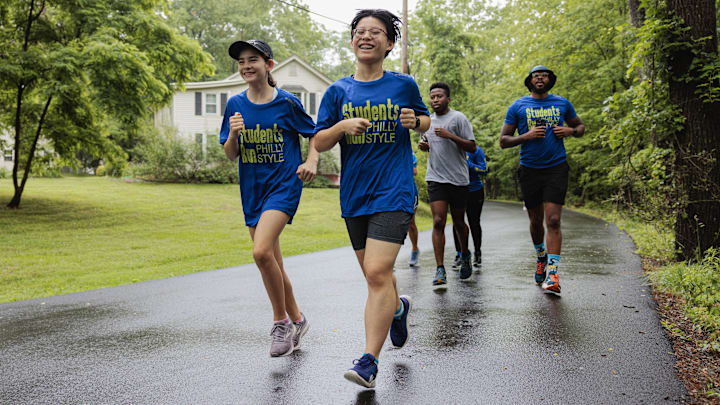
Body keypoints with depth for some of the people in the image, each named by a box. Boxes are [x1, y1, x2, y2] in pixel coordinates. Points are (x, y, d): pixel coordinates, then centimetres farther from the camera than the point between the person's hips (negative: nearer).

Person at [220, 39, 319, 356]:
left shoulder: (286, 102, -6)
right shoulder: (236, 105, 5)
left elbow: (314, 134, 7)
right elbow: (230, 155, 7)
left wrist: (311, 161, -10)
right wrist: (234, 134, -13)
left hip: (284, 185, -5)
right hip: (252, 190, 5)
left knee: (261, 251, -24)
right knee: (272, 263, 10)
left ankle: (281, 321, -4)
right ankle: (297, 320, 30)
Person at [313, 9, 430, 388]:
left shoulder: (403, 85, 4)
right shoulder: (338, 91, 7)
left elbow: (427, 120, 19)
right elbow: (319, 142, 5)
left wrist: (414, 121, -5)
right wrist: (343, 125, -15)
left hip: (394, 192, -4)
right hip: (354, 195, 4)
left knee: (377, 273, -15)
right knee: (373, 273, 15)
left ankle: (369, 361, -9)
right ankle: (398, 307, 48)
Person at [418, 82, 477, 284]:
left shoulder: (458, 118, -3)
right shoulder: (428, 121, 14)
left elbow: (472, 147, -7)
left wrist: (450, 136, -19)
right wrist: (423, 145, 5)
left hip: (458, 178, -3)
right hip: (435, 178, 3)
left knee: (458, 222, 10)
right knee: (438, 222, -9)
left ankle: (465, 255, 37)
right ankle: (440, 270, -10)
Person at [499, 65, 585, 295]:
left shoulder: (562, 104, 8)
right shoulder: (518, 107, 4)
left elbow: (580, 127, 22)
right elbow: (503, 141, 2)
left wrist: (569, 131, -2)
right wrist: (527, 136, -15)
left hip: (556, 168, 0)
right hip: (530, 170, 1)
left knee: (553, 221, -12)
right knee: (536, 221, 12)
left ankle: (552, 273, -13)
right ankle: (541, 257, 38)